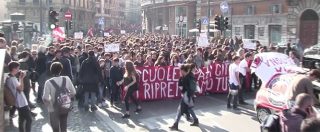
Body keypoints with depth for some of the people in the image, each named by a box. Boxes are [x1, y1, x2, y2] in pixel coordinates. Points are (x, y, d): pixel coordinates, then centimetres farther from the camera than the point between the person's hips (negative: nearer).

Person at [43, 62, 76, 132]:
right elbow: (73, 92, -2)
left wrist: (48, 105, -1)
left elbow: (45, 98, -20)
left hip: (54, 109, -3)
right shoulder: (67, 79, -9)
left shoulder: (48, 82, -17)